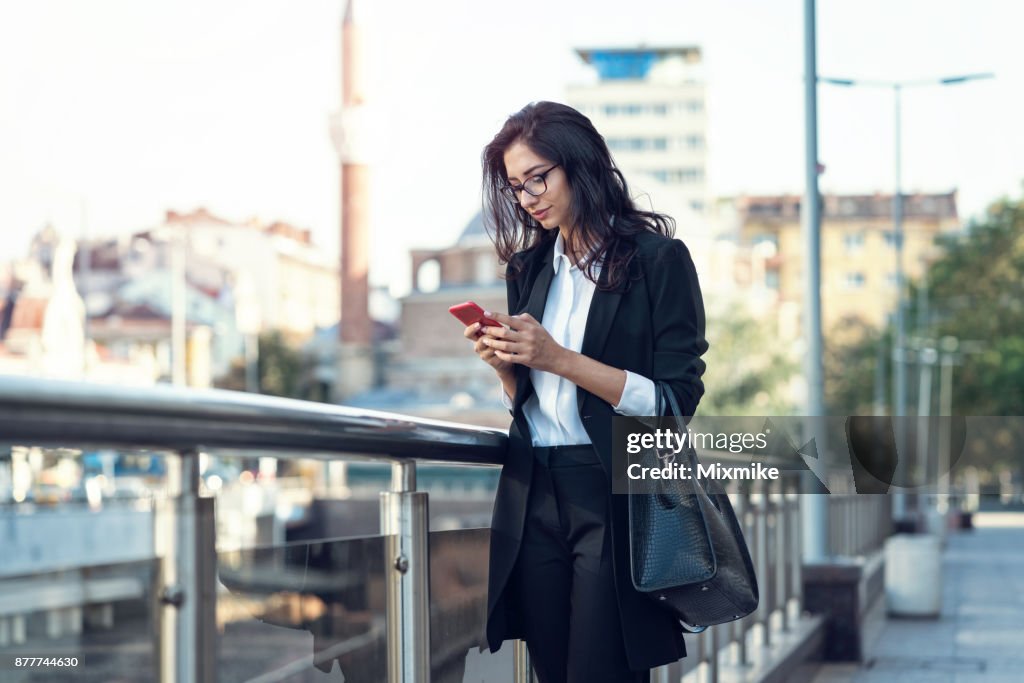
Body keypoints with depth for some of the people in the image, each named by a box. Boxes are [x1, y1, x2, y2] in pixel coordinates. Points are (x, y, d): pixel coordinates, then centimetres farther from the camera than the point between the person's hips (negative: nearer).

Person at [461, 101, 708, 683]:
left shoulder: (659, 259, -4)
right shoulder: (529, 268, 14)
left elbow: (676, 399, -11)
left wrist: (557, 358, -16)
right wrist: (504, 364, -2)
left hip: (615, 502, -5)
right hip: (534, 497, 6)